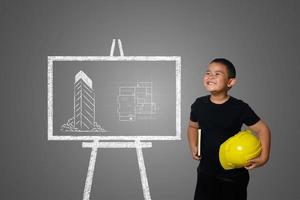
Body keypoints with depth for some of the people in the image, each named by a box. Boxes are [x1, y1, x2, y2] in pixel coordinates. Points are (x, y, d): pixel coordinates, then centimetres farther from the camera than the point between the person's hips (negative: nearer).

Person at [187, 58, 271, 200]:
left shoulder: (239, 108, -16)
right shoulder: (199, 104, -6)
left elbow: (262, 129, -9)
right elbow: (193, 126, 12)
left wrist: (263, 157, -20)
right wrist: (193, 147, -1)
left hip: (234, 173, -2)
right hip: (206, 170, 3)